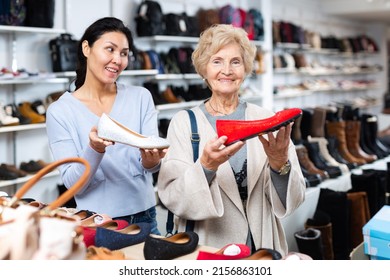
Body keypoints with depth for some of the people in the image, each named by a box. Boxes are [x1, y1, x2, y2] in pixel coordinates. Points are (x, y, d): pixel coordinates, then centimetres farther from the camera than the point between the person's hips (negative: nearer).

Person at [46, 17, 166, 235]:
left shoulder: (141, 97, 0)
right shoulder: (59, 111, -5)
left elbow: (152, 163, -6)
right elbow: (72, 183, -10)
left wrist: (151, 160, -29)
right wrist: (94, 149, -28)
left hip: (144, 218, 2)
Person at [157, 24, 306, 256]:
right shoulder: (184, 122, 1)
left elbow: (292, 199, 2)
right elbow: (172, 198, -8)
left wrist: (279, 163, -15)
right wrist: (206, 167, -22)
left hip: (263, 246, 3)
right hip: (205, 247, -2)